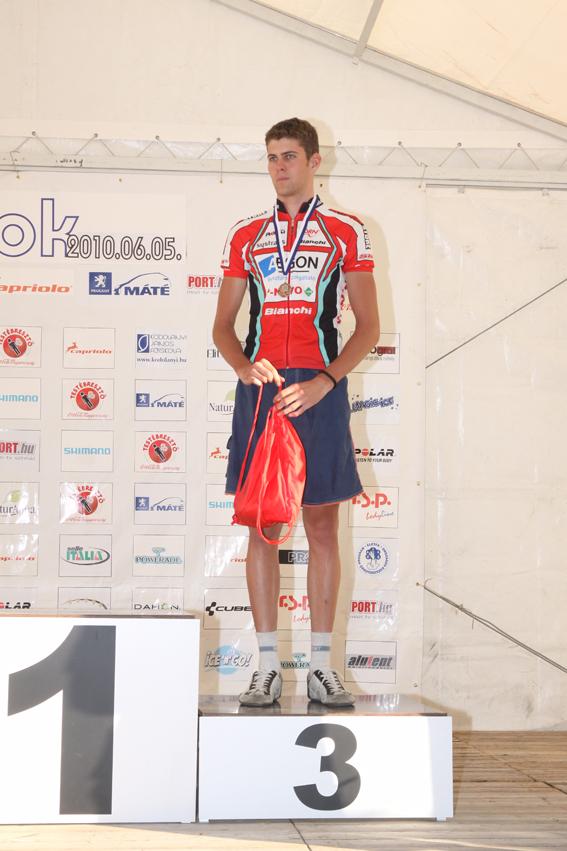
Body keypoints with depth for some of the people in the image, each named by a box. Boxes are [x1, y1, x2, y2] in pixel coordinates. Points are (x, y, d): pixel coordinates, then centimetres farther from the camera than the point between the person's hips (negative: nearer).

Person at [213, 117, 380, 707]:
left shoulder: (347, 233, 7)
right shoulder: (245, 236, 14)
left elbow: (368, 327, 3)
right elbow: (222, 326, 13)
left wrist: (323, 382, -11)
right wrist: (245, 368, -8)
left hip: (319, 390, -2)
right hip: (260, 388, 2)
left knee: (322, 525, 1)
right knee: (262, 524, 1)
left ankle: (321, 665, 7)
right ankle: (267, 665, 6)